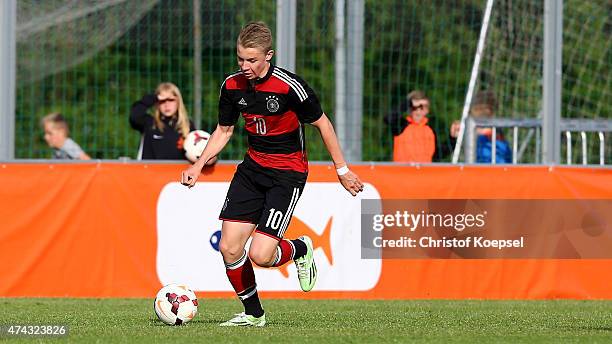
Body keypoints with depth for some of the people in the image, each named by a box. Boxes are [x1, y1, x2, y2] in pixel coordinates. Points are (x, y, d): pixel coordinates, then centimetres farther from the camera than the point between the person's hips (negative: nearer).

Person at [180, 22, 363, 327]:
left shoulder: (290, 87, -20)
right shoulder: (232, 86, -3)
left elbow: (322, 124, -8)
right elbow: (224, 130, 13)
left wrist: (342, 170, -4)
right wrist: (198, 166, 3)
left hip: (288, 172, -6)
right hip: (253, 166, 6)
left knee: (260, 255, -17)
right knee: (228, 248, -4)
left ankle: (300, 249, 18)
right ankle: (253, 314, 16)